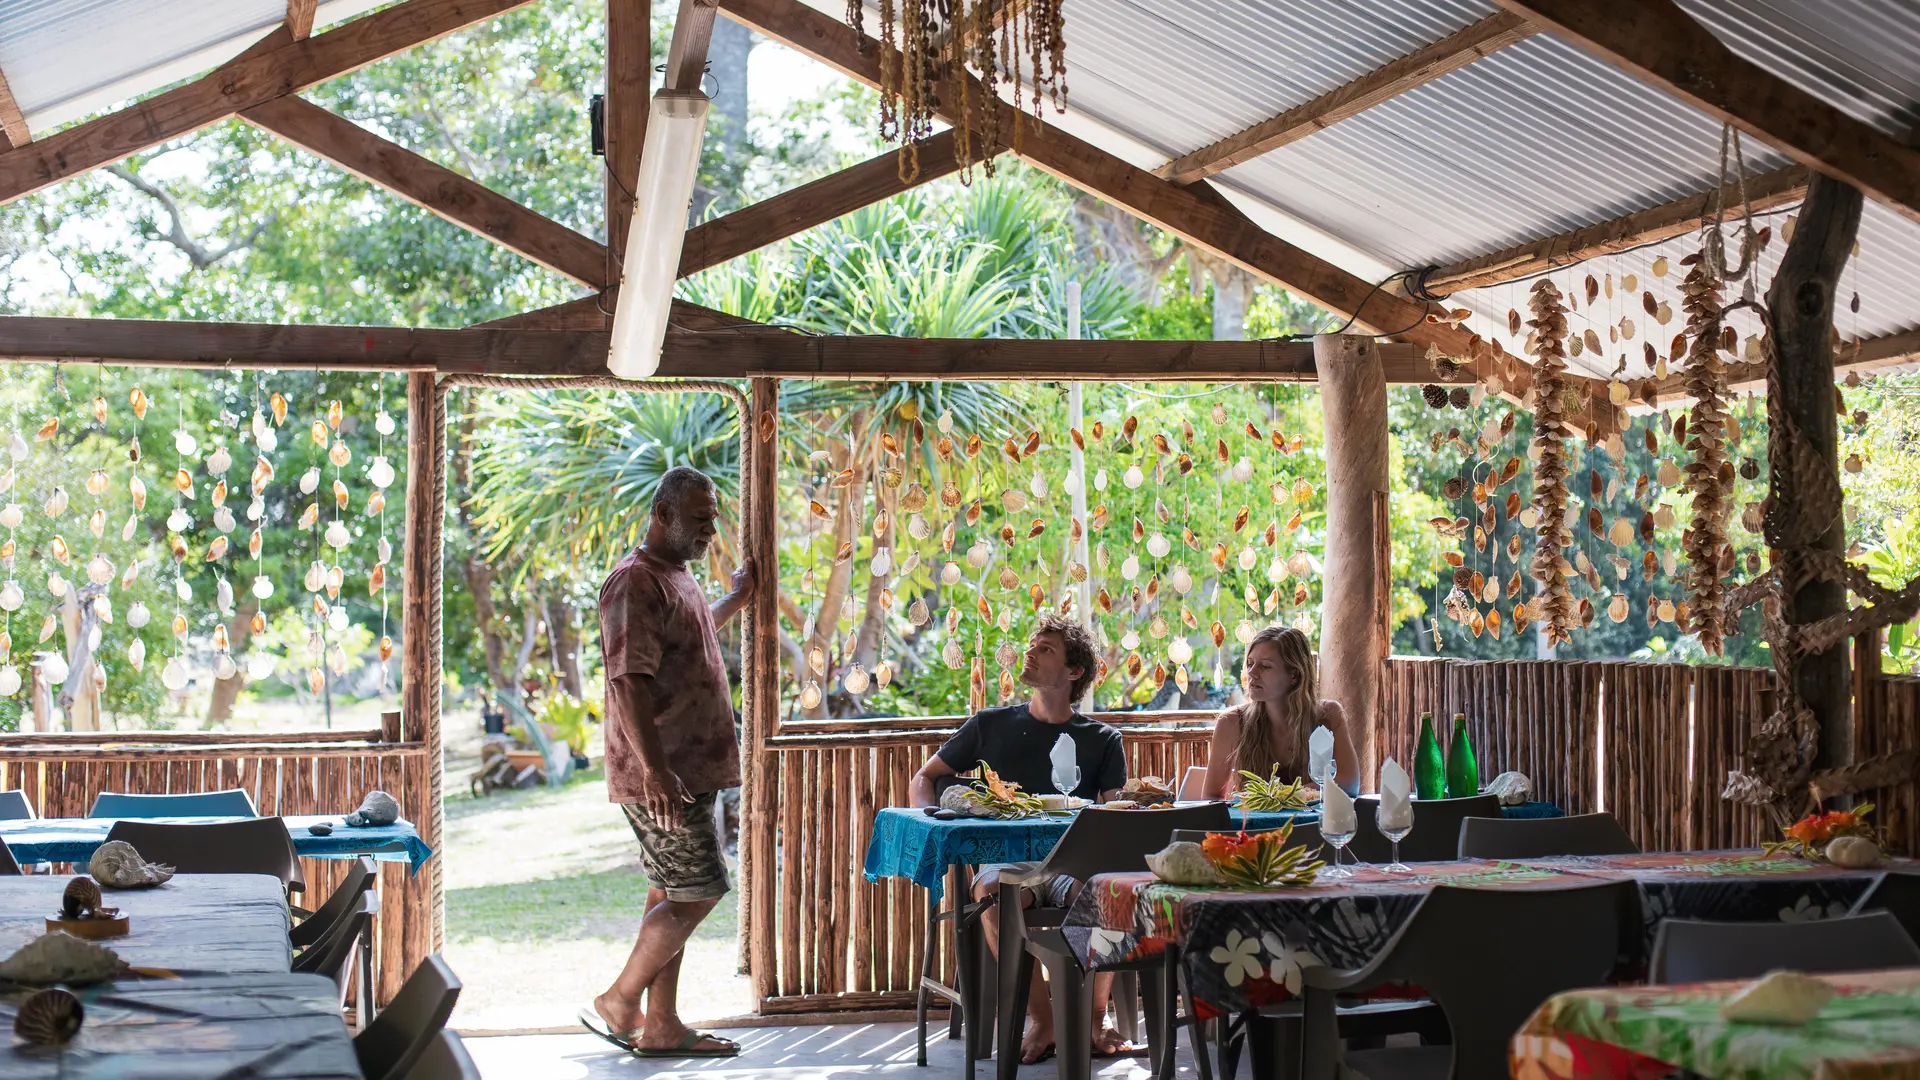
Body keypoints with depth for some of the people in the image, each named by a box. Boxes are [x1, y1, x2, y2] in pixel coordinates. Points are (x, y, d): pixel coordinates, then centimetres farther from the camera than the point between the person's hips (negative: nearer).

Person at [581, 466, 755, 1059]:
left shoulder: (677, 578, 16)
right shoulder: (635, 583, -16)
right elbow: (629, 680, -25)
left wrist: (736, 599, 45)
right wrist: (655, 770, -30)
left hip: (689, 768, 10)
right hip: (663, 775, -10)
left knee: (672, 893, 11)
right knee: (697, 893, -8)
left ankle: (660, 1025, 17)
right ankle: (616, 1005, 2)